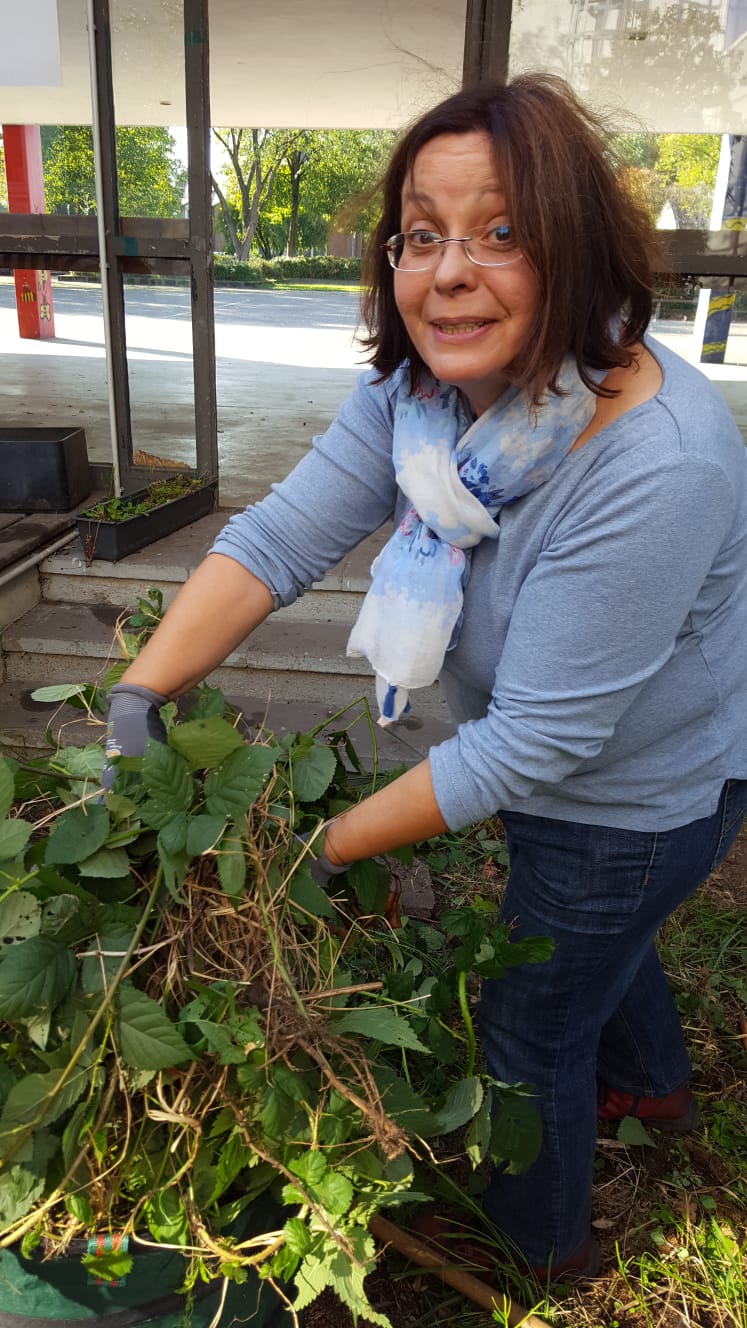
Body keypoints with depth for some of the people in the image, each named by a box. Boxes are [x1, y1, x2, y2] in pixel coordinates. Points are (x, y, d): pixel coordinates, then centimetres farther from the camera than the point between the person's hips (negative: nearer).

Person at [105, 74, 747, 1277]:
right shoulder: (420, 388, -14)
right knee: (592, 941, 33)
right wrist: (138, 697, -27)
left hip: (636, 803, -7)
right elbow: (280, 536, -17)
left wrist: (332, 845, -27)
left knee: (529, 1029, 15)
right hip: (557, 769, 7)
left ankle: (540, 1247, 50)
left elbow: (535, 741, -33)